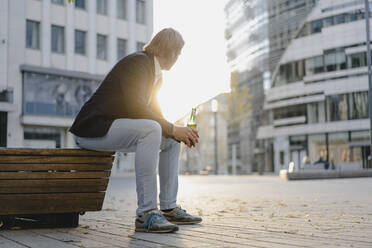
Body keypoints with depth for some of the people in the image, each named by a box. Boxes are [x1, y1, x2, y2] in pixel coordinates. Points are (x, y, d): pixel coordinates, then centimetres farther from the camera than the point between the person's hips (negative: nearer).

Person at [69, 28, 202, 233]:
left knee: (171, 140, 10)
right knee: (151, 130, -33)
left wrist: (180, 131, 2)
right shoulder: (137, 62, -14)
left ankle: (168, 208, 9)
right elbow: (136, 107, -26)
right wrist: (172, 129, -23)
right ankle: (146, 213, -32)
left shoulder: (156, 74, 16)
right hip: (93, 128, -10)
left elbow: (154, 112, 19)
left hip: (114, 128, 10)